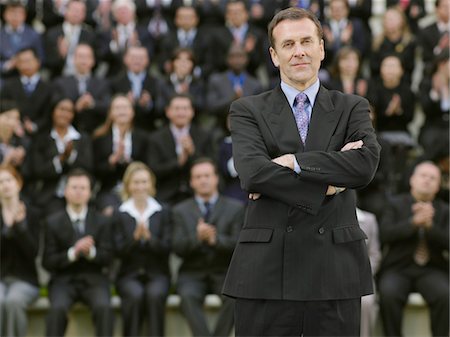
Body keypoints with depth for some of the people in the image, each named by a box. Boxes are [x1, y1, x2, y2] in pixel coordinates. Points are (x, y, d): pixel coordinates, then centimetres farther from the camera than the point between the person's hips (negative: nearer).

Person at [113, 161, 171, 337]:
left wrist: (149, 237, -19)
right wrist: (135, 236, -19)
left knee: (155, 294, -33)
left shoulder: (163, 213, 9)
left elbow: (166, 248, -1)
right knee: (135, 294, -33)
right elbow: (119, 251, -1)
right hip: (129, 274, 0)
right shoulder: (120, 215, 7)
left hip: (157, 274, 0)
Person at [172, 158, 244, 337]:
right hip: (193, 273, 0)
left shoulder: (235, 208, 8)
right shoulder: (181, 210, 11)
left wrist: (216, 239, -22)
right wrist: (197, 237, -21)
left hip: (224, 273, 0)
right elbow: (178, 248, -1)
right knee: (188, 296, -33)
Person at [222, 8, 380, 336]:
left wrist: (291, 161, -12)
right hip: (266, 269, -1)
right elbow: (252, 173, -12)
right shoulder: (248, 110, 7)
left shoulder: (352, 108, 10)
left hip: (336, 269, 1)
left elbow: (366, 164, -10)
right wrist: (326, 185, -12)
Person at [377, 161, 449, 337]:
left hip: (432, 270, 1)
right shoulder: (396, 204, 10)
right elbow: (384, 235, -6)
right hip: (398, 269, -1)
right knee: (388, 294, -33)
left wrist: (429, 224, -16)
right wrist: (414, 222, -17)